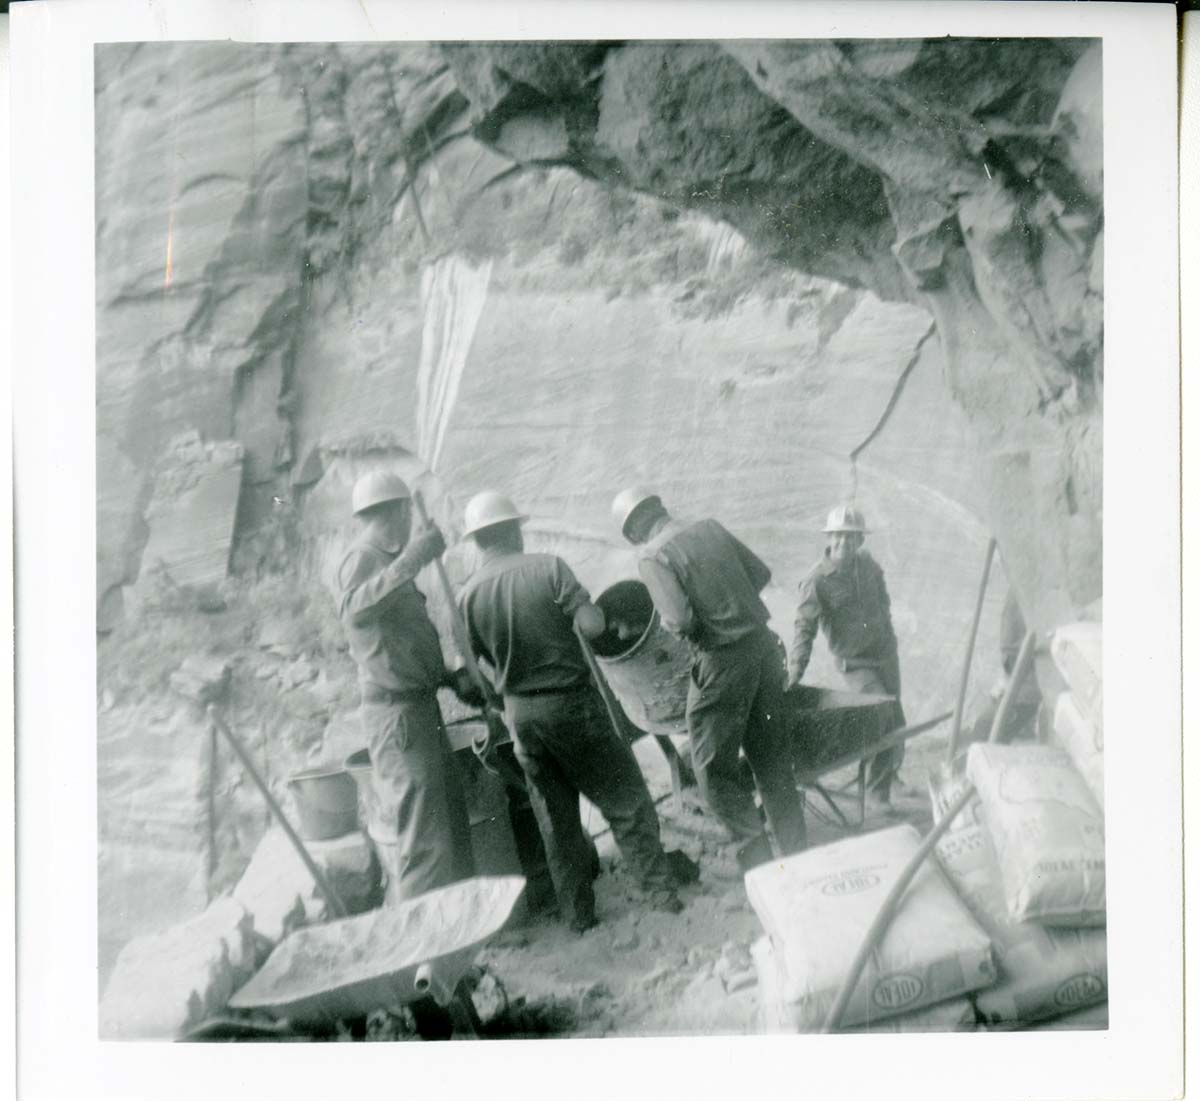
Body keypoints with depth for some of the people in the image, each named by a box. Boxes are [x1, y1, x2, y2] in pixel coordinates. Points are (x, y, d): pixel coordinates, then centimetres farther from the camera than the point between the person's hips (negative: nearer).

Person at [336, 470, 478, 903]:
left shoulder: (387, 561, 20)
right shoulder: (363, 559, -10)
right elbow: (353, 609, -33)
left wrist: (453, 677, 12)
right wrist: (410, 560, -40)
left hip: (419, 706, 10)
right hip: (396, 710, -10)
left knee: (451, 822, 16)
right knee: (425, 835, -10)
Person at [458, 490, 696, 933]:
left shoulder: (469, 594, -2)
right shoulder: (547, 567, -11)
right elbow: (592, 624, -18)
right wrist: (579, 609, 2)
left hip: (521, 712, 4)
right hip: (572, 702, -3)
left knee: (555, 817, 14)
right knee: (624, 798, 11)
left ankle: (577, 911, 19)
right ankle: (659, 884, 15)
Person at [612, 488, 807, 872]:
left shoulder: (652, 556, -11)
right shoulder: (710, 528, 8)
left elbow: (680, 620, -21)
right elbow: (760, 573, 12)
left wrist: (667, 623, 1)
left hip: (723, 660, -7)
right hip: (763, 645, 7)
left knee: (714, 766, 7)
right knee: (772, 757, 16)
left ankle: (755, 852, 6)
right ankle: (796, 851, 25)